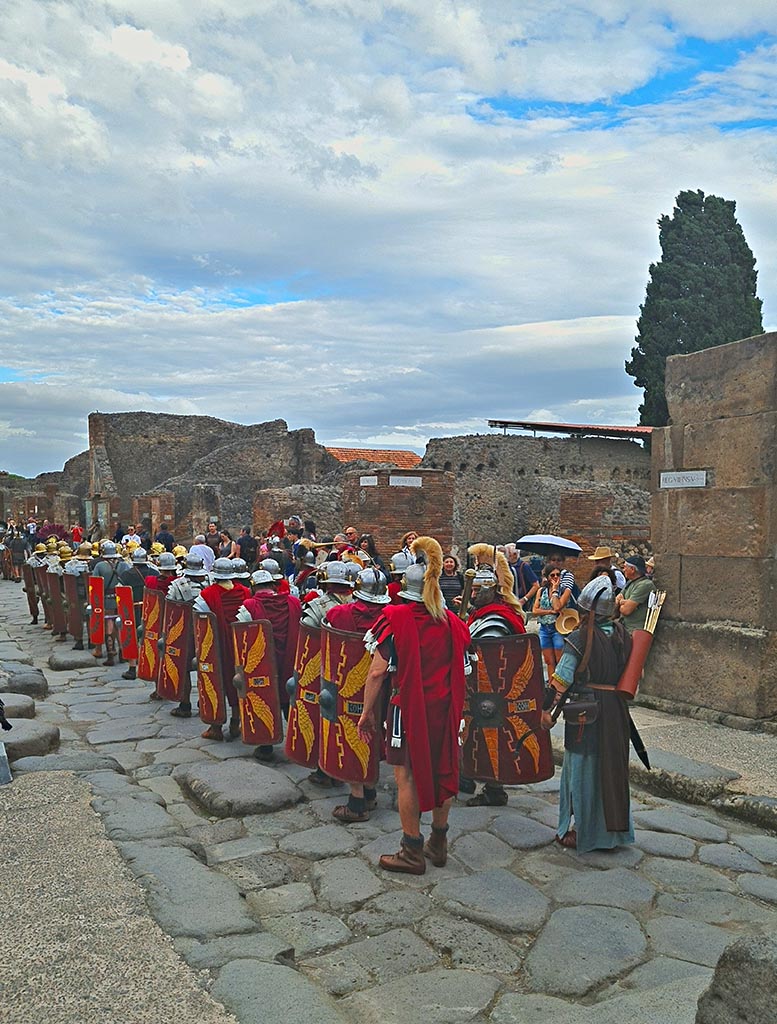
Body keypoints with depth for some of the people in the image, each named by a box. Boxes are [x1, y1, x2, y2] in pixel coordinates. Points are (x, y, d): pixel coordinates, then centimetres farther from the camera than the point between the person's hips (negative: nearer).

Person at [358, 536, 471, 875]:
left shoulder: (395, 618, -12)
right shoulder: (450, 621, 3)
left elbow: (378, 671, -15)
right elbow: (460, 668, 7)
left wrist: (367, 712, -7)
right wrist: (455, 707, 18)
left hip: (408, 707, -5)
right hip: (443, 707, 5)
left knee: (407, 775, 5)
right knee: (442, 770, 15)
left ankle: (412, 851, 13)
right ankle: (438, 844, 28)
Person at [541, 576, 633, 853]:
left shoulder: (579, 639, -15)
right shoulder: (622, 635, 2)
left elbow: (560, 681, -16)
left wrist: (546, 710, -7)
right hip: (617, 713, 5)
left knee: (582, 771, 7)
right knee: (613, 768, 17)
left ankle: (579, 832, 17)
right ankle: (614, 828, 29)